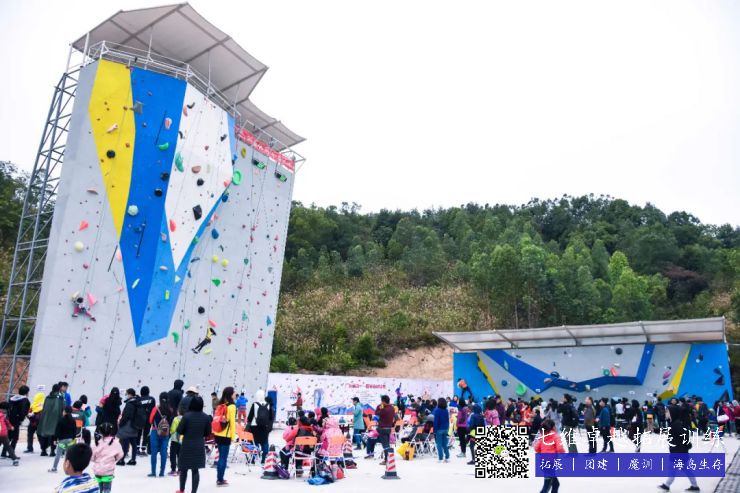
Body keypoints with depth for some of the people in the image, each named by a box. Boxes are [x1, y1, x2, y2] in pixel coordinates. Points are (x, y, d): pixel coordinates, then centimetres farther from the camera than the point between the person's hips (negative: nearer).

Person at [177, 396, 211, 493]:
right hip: (199, 446, 2)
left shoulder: (187, 415, -16)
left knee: (184, 468, 17)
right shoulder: (206, 417, -6)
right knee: (195, 470, 7)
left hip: (187, 446, -2)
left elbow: (179, 430, -9)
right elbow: (208, 433, 1)